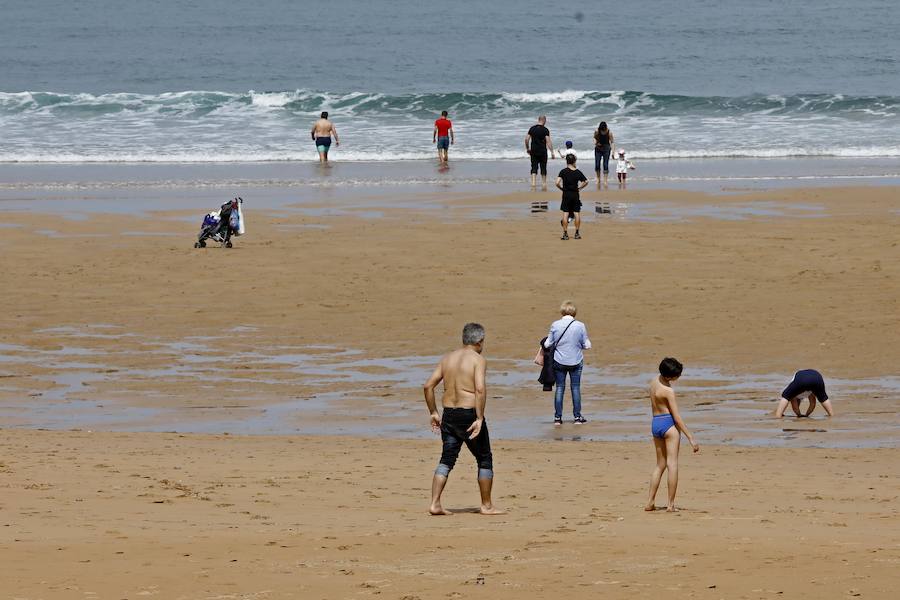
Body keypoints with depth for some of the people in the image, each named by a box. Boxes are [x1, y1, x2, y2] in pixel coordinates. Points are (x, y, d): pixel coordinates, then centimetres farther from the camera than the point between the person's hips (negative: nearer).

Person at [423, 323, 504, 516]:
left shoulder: (448, 358, 11)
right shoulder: (478, 360, -8)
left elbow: (428, 386, 8)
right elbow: (480, 389, -22)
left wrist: (433, 412, 15)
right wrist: (479, 419, -20)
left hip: (448, 414, 6)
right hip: (469, 413, -6)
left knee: (447, 459, 10)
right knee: (485, 459, 9)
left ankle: (435, 504, -1)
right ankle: (487, 505, 14)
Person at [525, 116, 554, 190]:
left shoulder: (532, 128, 3)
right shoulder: (545, 130, -8)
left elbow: (526, 139, 1)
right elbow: (548, 141, -13)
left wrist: (527, 148, 14)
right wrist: (552, 152, -11)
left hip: (534, 151, 2)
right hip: (542, 151, -2)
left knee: (534, 167, 3)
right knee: (543, 167, 9)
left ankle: (533, 183, -13)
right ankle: (544, 184, 15)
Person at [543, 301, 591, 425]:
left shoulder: (555, 325, -9)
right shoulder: (580, 326, -9)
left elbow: (547, 344, -5)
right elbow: (587, 345, -5)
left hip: (559, 362, 0)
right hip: (576, 362, 0)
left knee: (560, 388, 7)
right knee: (576, 388, 9)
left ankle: (557, 417, 6)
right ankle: (577, 417, 10)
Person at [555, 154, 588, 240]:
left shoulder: (563, 171, -9)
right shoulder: (578, 172, 0)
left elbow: (557, 183, -17)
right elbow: (585, 182, 8)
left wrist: (561, 188, 0)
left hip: (566, 194, -2)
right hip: (575, 194, 2)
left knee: (565, 214, 1)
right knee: (577, 214, 8)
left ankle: (565, 233, -1)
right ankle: (577, 233, 11)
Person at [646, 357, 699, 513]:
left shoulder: (654, 382, 8)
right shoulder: (668, 391, -16)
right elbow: (677, 418, -16)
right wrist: (691, 438, -13)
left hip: (655, 424, 8)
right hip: (669, 424, -8)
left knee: (660, 465, 16)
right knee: (672, 464, -4)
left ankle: (650, 502, 11)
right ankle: (671, 504, -7)